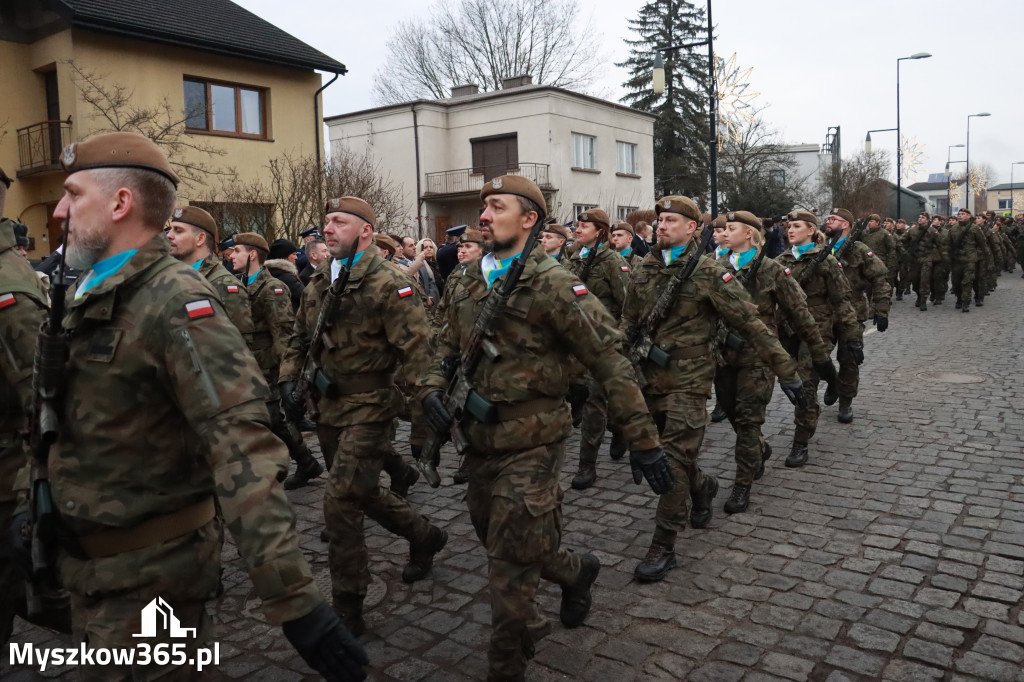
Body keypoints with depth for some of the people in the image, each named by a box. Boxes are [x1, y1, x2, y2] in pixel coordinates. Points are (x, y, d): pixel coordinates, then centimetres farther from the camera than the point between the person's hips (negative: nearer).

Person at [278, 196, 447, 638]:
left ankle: (347, 609, 8)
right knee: (362, 493, 20)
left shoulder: (389, 283, -15)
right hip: (328, 408, 8)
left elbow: (416, 350, -20)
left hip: (368, 409, -8)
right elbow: (299, 340, 18)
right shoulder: (319, 284, 9)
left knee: (340, 502, -9)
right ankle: (425, 537, 44)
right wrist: (290, 378, 3)